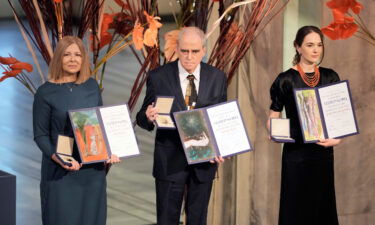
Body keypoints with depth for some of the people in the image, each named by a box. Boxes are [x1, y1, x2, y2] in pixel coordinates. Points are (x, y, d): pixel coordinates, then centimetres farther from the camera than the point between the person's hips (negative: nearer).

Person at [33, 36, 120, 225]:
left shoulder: (92, 86, 5)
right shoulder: (45, 92, -7)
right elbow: (40, 135, -7)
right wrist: (58, 158, -23)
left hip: (93, 168, 4)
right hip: (61, 172, -4)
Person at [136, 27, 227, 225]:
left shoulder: (217, 78, 1)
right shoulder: (158, 77, -5)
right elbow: (142, 118, -1)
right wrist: (148, 117, -25)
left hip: (204, 160, 2)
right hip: (169, 161, -2)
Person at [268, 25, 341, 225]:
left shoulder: (330, 77, 5)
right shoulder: (286, 80, -5)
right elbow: (274, 116, -1)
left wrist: (337, 138, -9)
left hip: (323, 152, 3)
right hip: (296, 153, -3)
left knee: (323, 206, 8)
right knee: (296, 208, 1)